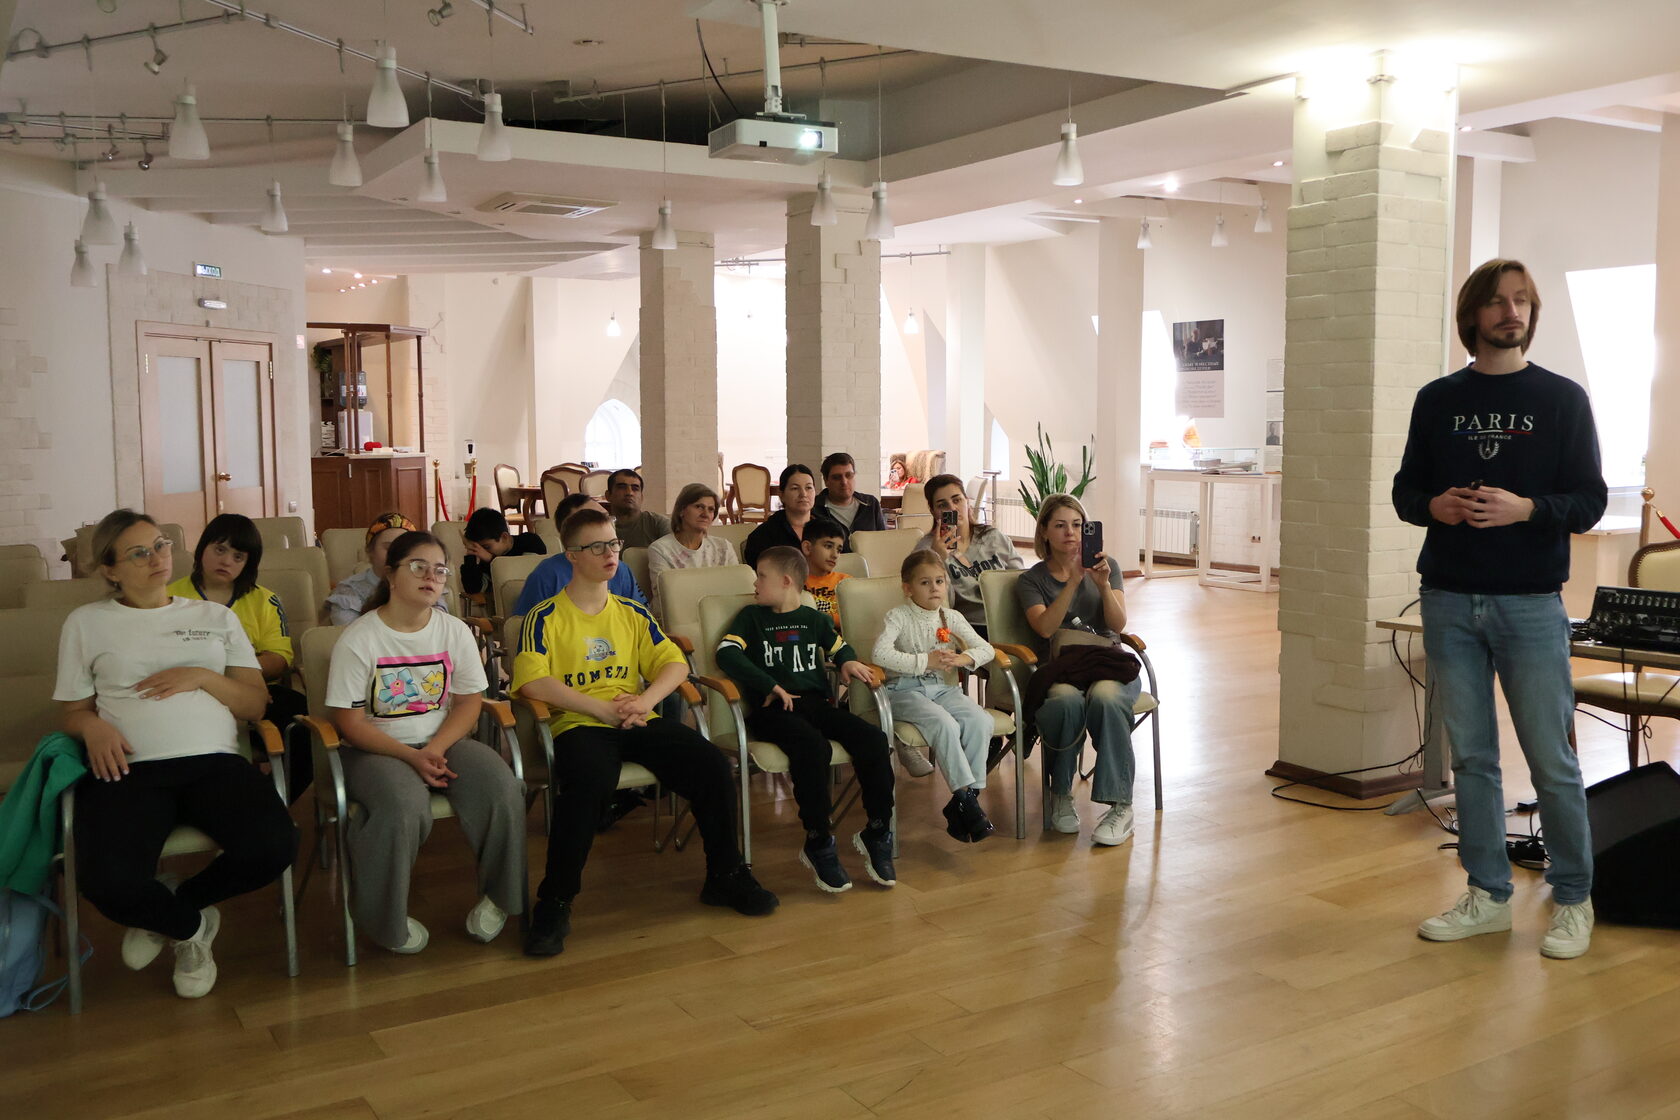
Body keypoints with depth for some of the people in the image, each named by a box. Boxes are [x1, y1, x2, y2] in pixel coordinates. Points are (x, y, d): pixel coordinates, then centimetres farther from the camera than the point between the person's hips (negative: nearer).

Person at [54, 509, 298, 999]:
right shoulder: (86, 623, 16)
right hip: (127, 767, -2)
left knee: (275, 846, -28)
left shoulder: (216, 617, 20)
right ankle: (192, 925, 5)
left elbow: (256, 704, 15)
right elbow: (73, 711, 17)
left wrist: (201, 677, -3)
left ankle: (165, 915, 4)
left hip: (212, 761, 2)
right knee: (108, 883, -33)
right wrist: (93, 725, -7)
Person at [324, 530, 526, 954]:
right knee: (404, 807, -35)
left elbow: (469, 702, 3)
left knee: (502, 788, -24)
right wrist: (410, 757, -21)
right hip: (376, 749, -4)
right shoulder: (358, 639, -8)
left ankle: (498, 896, 0)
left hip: (444, 741, 4)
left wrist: (436, 749, -16)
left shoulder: (455, 631, 4)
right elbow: (349, 721, -11)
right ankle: (385, 918, -10)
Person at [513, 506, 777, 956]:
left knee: (712, 764, -18)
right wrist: (604, 708, -16)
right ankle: (555, 903, -20)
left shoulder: (632, 613, 18)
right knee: (589, 783, -37)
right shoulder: (546, 618, 4)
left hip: (638, 721, 4)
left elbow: (675, 664, 11)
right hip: (579, 724, -4)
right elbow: (532, 682, -10)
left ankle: (725, 876, 4)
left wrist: (644, 701, -10)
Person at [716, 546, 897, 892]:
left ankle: (877, 834, -9)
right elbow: (727, 653, -5)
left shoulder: (814, 619, 21)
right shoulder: (752, 617, 11)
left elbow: (839, 646, 37)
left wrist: (847, 661, 12)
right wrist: (770, 687, -14)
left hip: (815, 703, 4)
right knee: (812, 746, -35)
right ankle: (818, 843, -24)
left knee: (873, 739, -20)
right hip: (772, 709, -4)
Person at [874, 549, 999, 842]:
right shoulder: (899, 616, -6)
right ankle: (965, 795, -26)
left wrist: (965, 658, -16)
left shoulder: (952, 618, 10)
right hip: (905, 690, -5)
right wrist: (925, 661, -24)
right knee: (944, 724, -33)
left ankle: (964, 801, -17)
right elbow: (880, 653, -22)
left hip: (942, 688, 5)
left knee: (981, 721, -22)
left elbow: (986, 648, 7)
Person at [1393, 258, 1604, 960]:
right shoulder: (1438, 400, 9)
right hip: (1449, 602, 3)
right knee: (1471, 757, 9)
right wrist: (1434, 506, -10)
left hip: (1530, 605, -2)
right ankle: (1487, 897, 20)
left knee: (1551, 761, 1)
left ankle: (1572, 901, 17)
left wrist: (1526, 508, -19)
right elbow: (1405, 489, 12)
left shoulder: (1562, 399, 2)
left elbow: (1589, 501, -1)